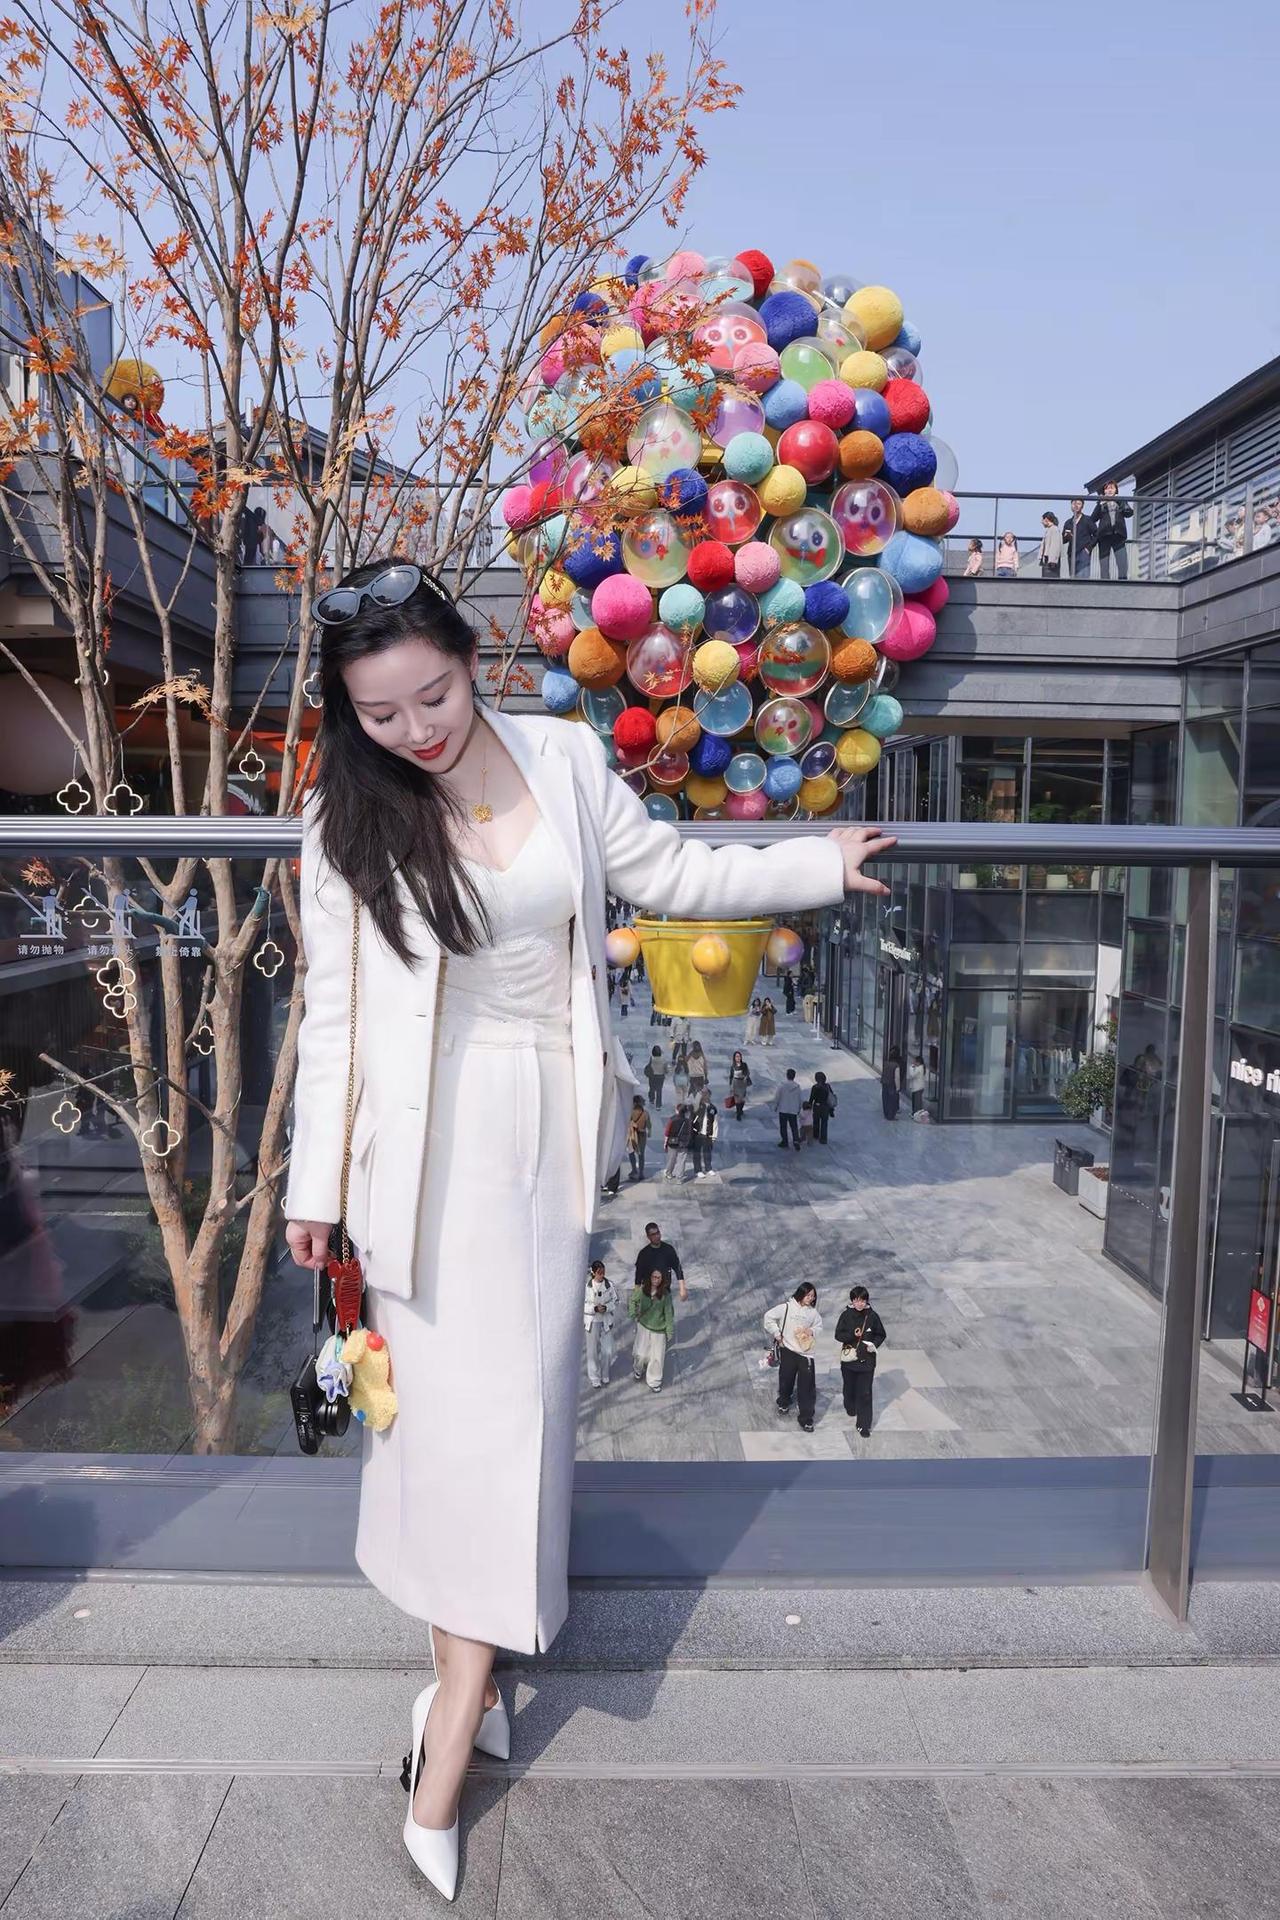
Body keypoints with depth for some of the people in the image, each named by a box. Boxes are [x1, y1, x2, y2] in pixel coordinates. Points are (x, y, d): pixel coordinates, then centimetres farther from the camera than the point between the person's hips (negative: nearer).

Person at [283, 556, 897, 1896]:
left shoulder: (562, 758, 0)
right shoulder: (348, 817, -4)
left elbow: (669, 875, 11)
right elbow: (331, 1009, -2)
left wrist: (820, 866, 10)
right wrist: (315, 1184, 1)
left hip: (545, 1123, 3)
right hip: (428, 1141, -2)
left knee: (521, 1396, 8)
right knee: (461, 1397, -3)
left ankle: (455, 1702, 26)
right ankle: (470, 1678, 16)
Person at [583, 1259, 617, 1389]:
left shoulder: (610, 1284, -10)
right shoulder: (586, 1286, -15)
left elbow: (615, 1301, -1)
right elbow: (581, 1304, -8)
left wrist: (606, 1308, -19)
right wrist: (595, 1309, -23)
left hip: (606, 1321, 1)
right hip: (592, 1321, -1)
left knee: (607, 1350, 7)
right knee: (593, 1351, 9)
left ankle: (605, 1376, 31)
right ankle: (595, 1378, 29)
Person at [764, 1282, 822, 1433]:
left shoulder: (813, 1312, -2)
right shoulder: (787, 1307, -11)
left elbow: (819, 1326, 13)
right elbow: (769, 1317, -4)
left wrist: (812, 1331, -8)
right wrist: (777, 1334, -6)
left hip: (806, 1353, 1)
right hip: (788, 1351, -1)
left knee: (807, 1387, -1)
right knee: (786, 1380, 16)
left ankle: (806, 1420, 9)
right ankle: (783, 1403, 47)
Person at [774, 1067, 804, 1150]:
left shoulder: (782, 1086, -13)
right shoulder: (797, 1087, -4)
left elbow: (776, 1098, -8)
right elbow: (801, 1099, 4)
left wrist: (775, 1107, 8)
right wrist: (799, 1109, 18)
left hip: (783, 1110, -2)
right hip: (794, 1111, 2)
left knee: (783, 1127, 12)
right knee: (794, 1127, 6)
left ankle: (784, 1141, 19)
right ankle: (796, 1140, -11)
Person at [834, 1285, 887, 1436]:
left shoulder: (872, 1316, -8)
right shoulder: (846, 1315, -8)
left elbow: (881, 1335, 3)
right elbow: (838, 1334, -6)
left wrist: (873, 1344, -15)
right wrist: (852, 1335, -23)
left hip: (866, 1360, -1)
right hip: (848, 1358, 1)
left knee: (864, 1393, -2)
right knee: (850, 1388, 19)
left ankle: (863, 1424, 7)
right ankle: (851, 1411, 46)